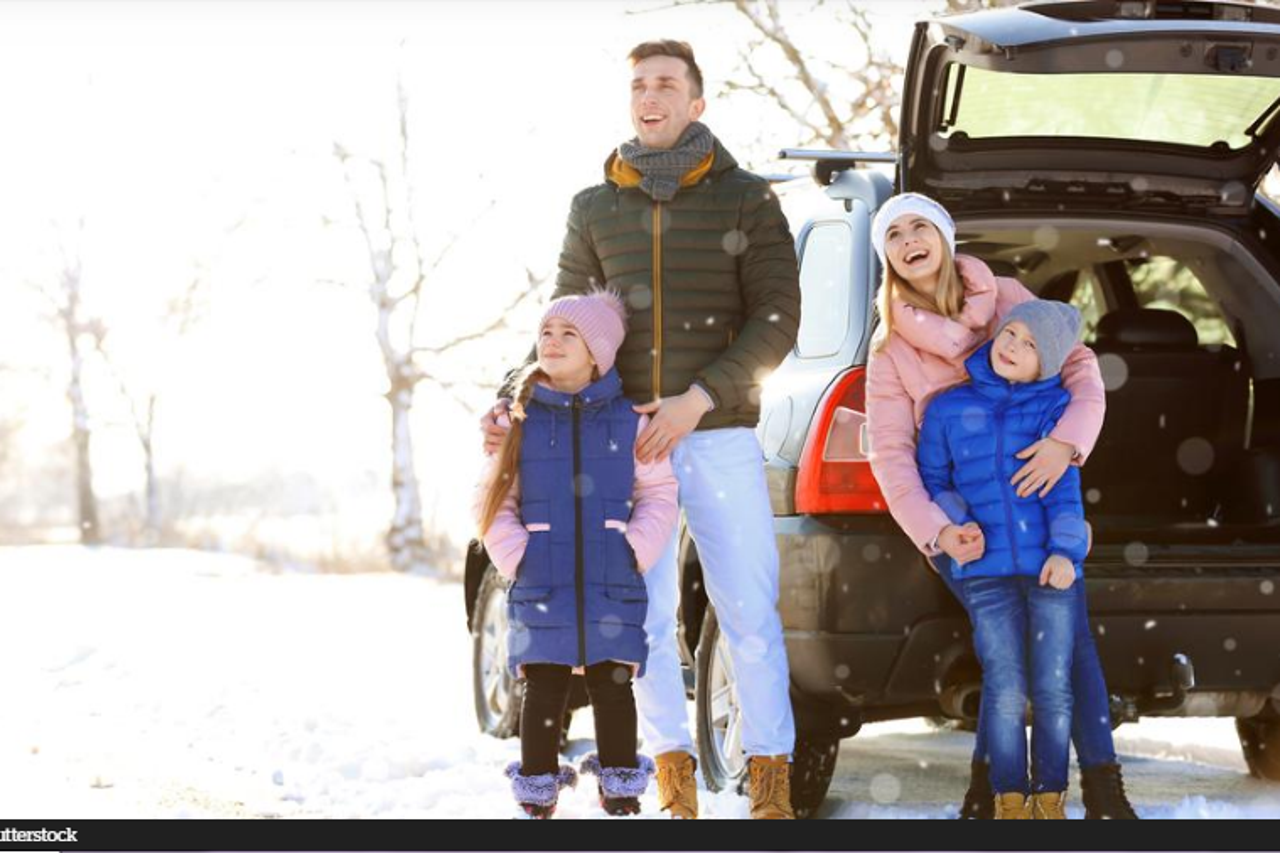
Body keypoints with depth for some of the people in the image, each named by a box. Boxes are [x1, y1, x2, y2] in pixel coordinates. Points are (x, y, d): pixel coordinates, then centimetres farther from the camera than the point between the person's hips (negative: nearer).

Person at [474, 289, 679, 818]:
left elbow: (659, 493, 6)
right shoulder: (520, 421, 4)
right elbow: (492, 500, 6)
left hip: (612, 585, 0)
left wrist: (636, 551, -6)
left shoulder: (628, 421, 4)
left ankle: (620, 787, 15)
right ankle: (537, 791, 12)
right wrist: (515, 556, -6)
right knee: (544, 689, 2)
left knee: (613, 685, 4)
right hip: (540, 587, 0)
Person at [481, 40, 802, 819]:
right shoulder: (596, 210, 11)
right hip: (624, 441, 3)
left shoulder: (745, 201, 1)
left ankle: (771, 781, 4)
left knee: (749, 614, -3)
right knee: (644, 616, 2)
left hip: (720, 436, -3)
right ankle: (675, 779, 10)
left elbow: (776, 322, -6)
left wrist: (697, 401, -17)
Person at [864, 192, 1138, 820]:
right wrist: (936, 531, -21)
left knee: (1068, 635, -12)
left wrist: (1066, 440, -23)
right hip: (959, 517, -1)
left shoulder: (1006, 299, 2)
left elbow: (1080, 368, -3)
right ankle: (989, 786, -1)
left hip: (1037, 504, 1)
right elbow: (890, 454, -7)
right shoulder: (890, 349, 0)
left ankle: (1102, 784, -7)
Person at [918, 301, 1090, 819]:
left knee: (1053, 690, 0)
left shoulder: (1055, 407, 5)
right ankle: (1010, 799, 3)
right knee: (1006, 691, -6)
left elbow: (1063, 483, -4)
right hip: (986, 571, 0)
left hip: (1051, 566, 0)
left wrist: (1065, 548, -16)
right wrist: (957, 524, -1)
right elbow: (932, 480, 17)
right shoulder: (948, 409, 9)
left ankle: (1050, 797, 10)